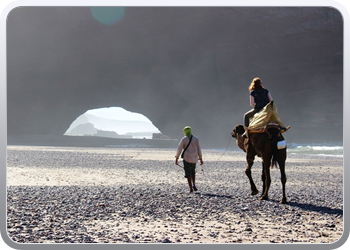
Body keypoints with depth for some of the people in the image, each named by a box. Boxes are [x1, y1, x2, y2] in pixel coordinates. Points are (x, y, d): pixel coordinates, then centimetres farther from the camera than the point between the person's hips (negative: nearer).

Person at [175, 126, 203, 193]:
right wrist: (200, 159, 12)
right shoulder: (196, 139, 4)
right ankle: (194, 184, 6)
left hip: (187, 158, -3)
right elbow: (199, 149, 6)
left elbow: (179, 149, -8)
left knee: (188, 173, 4)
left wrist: (176, 158, -1)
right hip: (194, 159, 3)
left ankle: (191, 188, -2)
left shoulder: (183, 139, -6)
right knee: (193, 171, 24)